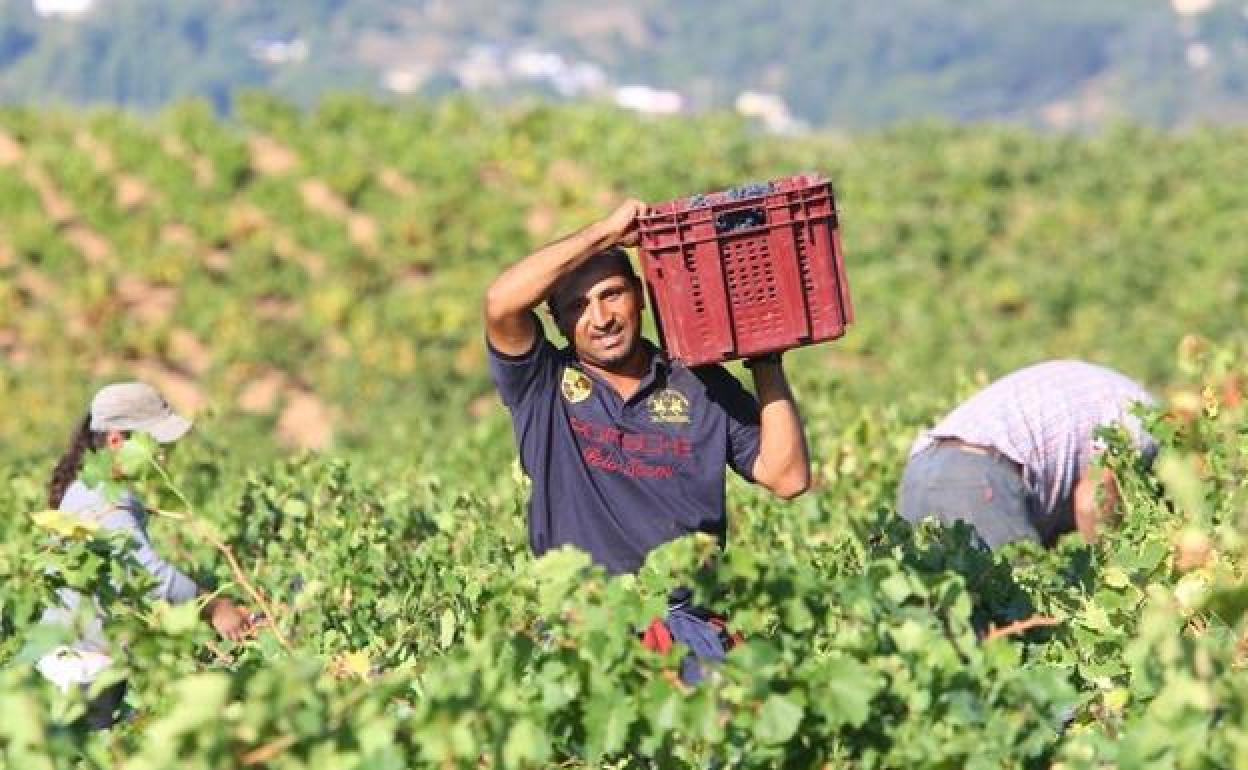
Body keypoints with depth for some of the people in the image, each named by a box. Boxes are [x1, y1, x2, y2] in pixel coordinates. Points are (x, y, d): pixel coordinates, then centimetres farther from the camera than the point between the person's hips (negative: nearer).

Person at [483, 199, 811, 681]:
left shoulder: (703, 386, 13)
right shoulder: (542, 387, 8)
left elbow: (789, 478, 7)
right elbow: (501, 303, -11)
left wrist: (765, 364, 6)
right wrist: (607, 232, -6)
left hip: (685, 617, 1)